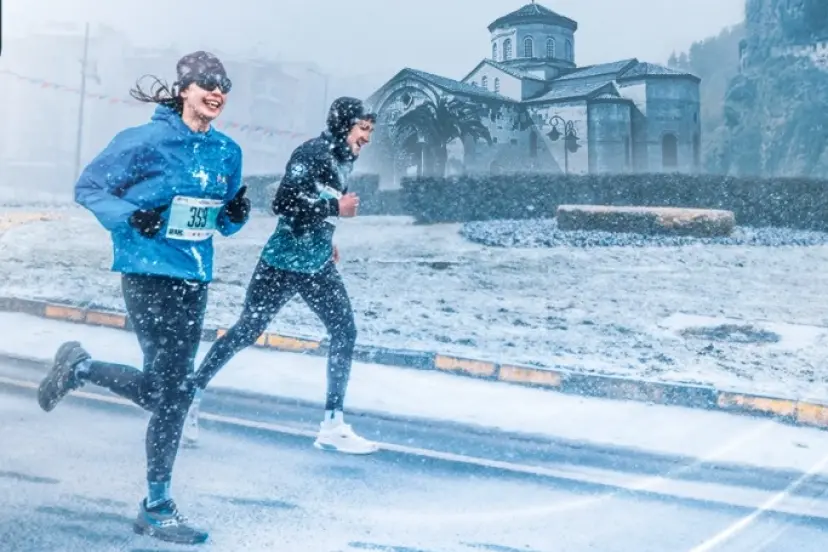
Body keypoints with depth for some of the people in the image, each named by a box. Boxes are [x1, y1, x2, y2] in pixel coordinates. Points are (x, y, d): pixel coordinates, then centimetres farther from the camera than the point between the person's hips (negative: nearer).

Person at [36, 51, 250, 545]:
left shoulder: (228, 152, 7)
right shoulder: (148, 140, -10)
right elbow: (88, 188, -5)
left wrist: (238, 214, -7)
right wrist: (130, 217, -20)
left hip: (195, 279, 7)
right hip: (149, 275, -6)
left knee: (167, 389, 12)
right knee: (175, 392, -5)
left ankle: (79, 368, 39)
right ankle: (157, 509, 12)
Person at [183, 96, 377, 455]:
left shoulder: (344, 160, 7)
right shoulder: (312, 153, -18)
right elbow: (284, 203, -27)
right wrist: (336, 208, -22)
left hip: (318, 266, 8)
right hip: (283, 263, -8)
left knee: (345, 332, 0)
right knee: (245, 333, 2)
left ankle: (332, 426, 8)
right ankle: (190, 395, 21)